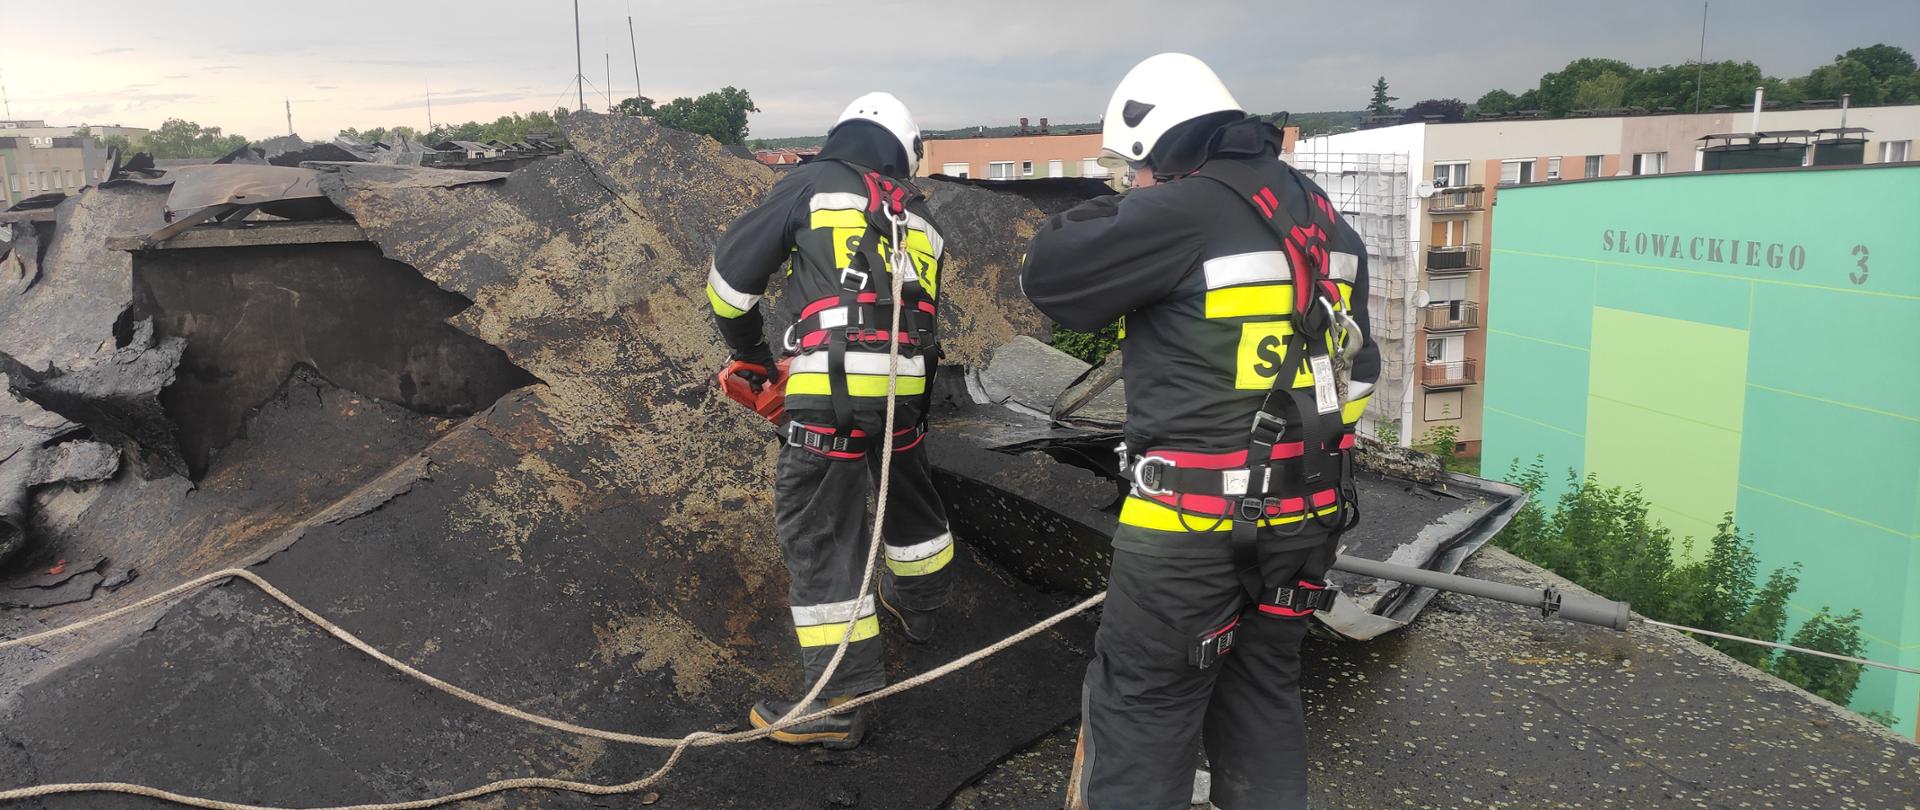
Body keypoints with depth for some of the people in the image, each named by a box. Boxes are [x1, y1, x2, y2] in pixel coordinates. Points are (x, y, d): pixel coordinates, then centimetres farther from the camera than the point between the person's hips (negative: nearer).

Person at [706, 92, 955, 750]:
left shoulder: (812, 184, 8)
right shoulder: (920, 219, 22)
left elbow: (733, 269, 6)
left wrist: (749, 353, 22)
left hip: (831, 388, -5)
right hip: (906, 387, 6)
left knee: (819, 535, 2)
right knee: (909, 493, 30)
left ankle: (838, 705, 4)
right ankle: (918, 605, 54)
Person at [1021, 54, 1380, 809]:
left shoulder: (1185, 211, -16)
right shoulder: (1321, 217, 11)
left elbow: (1050, 275, -9)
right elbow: (1356, 364, 17)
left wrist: (1122, 208, 5)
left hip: (1198, 523, -8)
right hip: (1303, 515, 8)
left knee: (1140, 712, 3)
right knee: (1263, 699, 20)